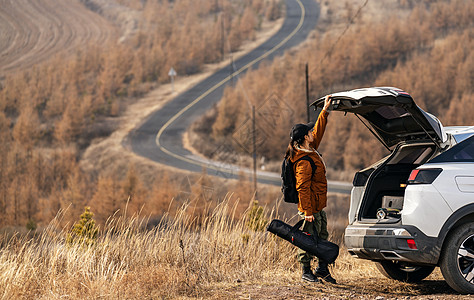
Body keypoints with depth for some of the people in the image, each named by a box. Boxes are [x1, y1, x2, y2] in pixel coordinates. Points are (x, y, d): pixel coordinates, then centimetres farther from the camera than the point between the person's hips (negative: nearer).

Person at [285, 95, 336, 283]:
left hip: (318, 207, 10)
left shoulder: (310, 150, 8)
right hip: (310, 207, -10)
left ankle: (323, 269, 23)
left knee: (322, 236, 15)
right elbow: (302, 188, -24)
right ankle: (306, 272, 7)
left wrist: (325, 111, 22)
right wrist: (307, 211, -24)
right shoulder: (303, 162, -22)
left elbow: (318, 131, 23)